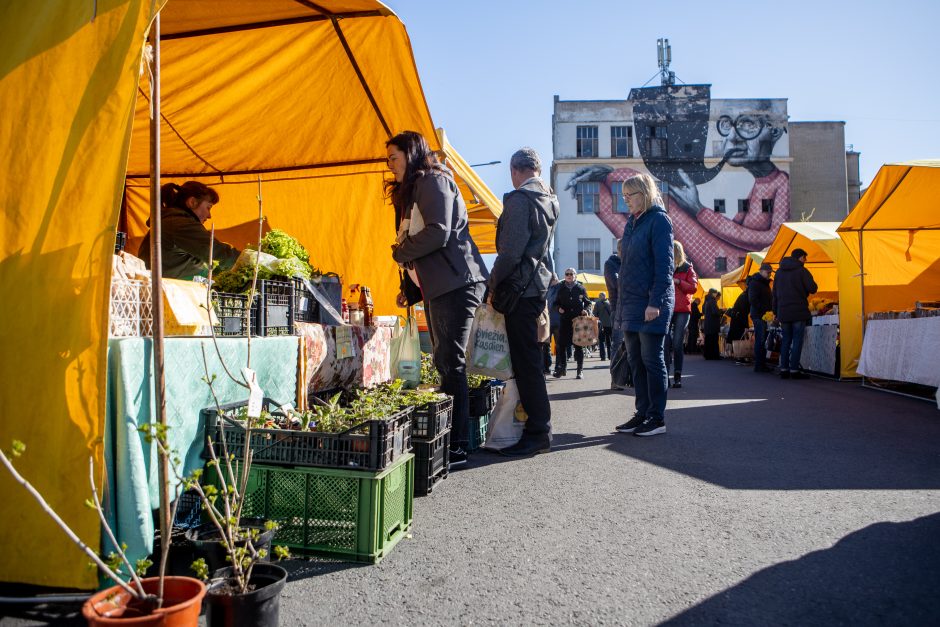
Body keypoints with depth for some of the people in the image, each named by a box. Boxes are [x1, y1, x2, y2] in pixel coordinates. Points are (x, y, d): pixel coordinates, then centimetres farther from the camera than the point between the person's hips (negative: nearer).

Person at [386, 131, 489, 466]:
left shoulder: (433, 180, -5)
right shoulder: (412, 190, 24)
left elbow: (438, 234, -19)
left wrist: (400, 253, -5)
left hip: (456, 284, -10)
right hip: (439, 287, 10)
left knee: (450, 363, -11)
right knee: (445, 363, 9)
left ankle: (458, 447, -7)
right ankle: (448, 440, 14)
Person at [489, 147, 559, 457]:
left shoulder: (519, 199, -13)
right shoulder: (549, 199, 15)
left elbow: (511, 251, -20)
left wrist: (493, 283, -6)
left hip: (520, 289, -9)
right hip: (538, 285, 9)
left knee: (525, 362, -5)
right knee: (529, 359, 15)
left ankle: (538, 433, 0)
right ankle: (537, 427, 24)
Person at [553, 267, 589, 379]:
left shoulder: (580, 288, 6)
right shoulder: (561, 289, 10)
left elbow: (588, 303, 11)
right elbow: (555, 303, 16)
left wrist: (585, 310, -7)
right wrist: (559, 308, -5)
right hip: (565, 320, 2)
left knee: (578, 345, 1)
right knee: (562, 344, -2)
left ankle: (580, 370, 5)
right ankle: (562, 368, 8)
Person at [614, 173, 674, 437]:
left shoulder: (658, 220, -7)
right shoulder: (631, 224, 17)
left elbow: (664, 264, -14)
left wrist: (655, 302, -20)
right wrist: (621, 301, 14)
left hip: (651, 305, -8)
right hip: (630, 304, 8)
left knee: (652, 360, -3)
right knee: (636, 361, 10)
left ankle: (657, 418, 6)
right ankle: (642, 413, 18)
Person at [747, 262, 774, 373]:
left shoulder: (765, 283, 21)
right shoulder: (754, 283, -8)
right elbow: (752, 300, -17)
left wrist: (771, 310, 9)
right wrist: (766, 310, -19)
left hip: (765, 316, 9)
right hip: (759, 316, -9)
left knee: (764, 341, 9)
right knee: (760, 341, -10)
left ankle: (762, 365, 12)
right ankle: (758, 366, -8)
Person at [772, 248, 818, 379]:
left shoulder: (779, 271, 12)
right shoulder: (801, 271, -7)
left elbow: (774, 293, 14)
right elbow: (812, 289, -12)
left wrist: (776, 311, 17)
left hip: (783, 312, 6)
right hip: (798, 311, -6)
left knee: (786, 339, 11)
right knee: (797, 340, -2)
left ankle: (784, 369, 9)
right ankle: (794, 370, -3)